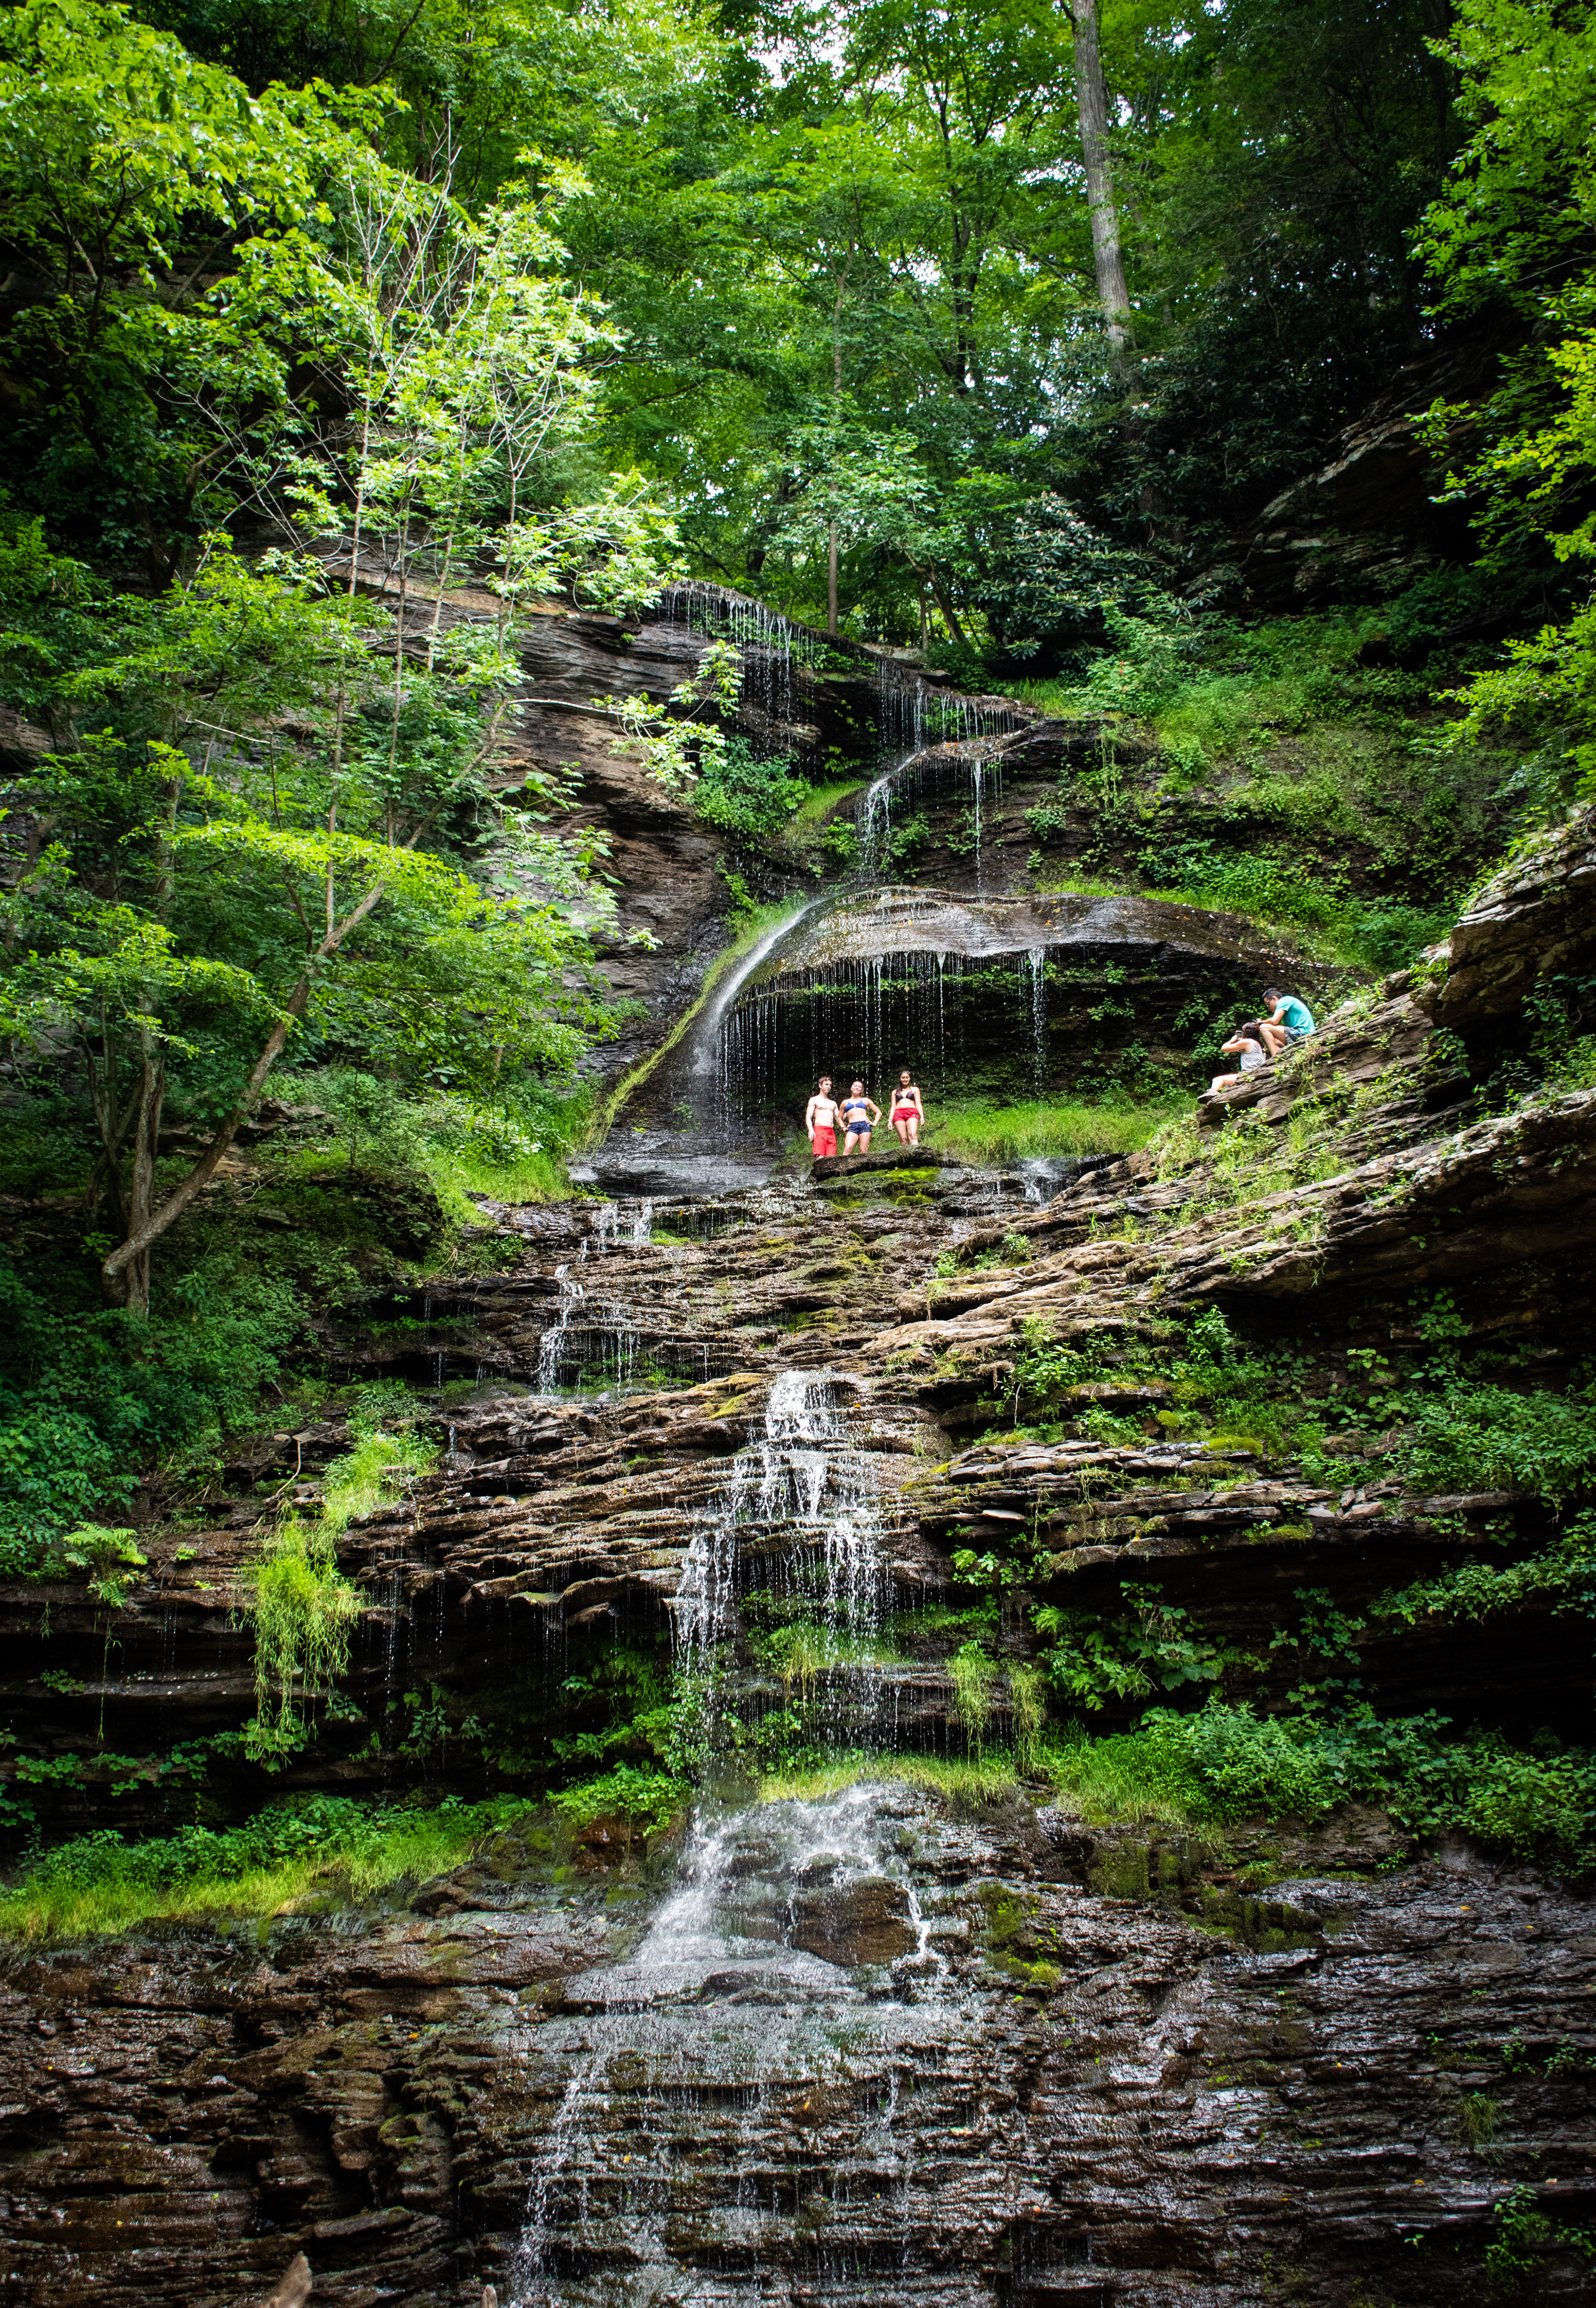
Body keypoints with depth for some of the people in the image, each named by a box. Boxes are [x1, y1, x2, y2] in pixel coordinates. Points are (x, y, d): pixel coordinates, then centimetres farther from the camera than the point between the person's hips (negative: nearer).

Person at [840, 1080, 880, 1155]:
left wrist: (874, 1123, 8)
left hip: (865, 1126, 0)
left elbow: (879, 1113, 23)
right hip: (852, 1127, 0)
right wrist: (843, 1127, 11)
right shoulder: (845, 1103, 22)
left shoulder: (866, 1101, 19)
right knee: (848, 1148, -23)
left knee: (864, 1151, -10)